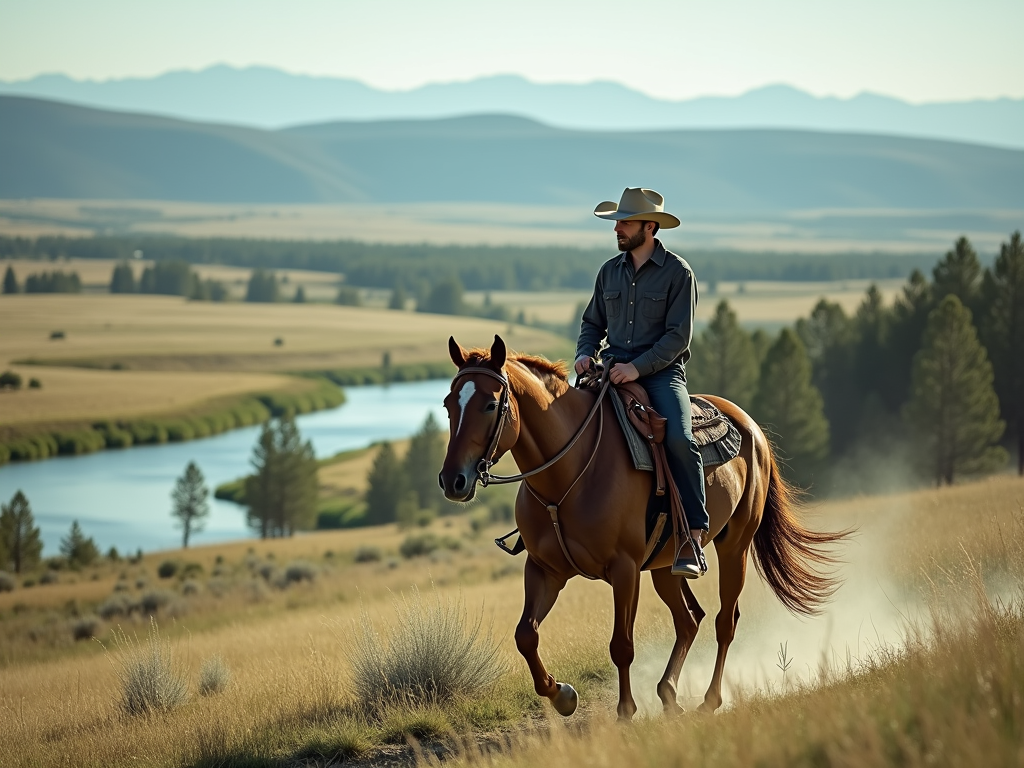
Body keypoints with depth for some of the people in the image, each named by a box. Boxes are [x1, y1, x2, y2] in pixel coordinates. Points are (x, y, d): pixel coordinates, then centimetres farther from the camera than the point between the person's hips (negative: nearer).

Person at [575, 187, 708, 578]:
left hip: (662, 371, -5)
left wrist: (638, 367, -21)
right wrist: (585, 354, -1)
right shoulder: (610, 271, 12)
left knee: (679, 439, -28)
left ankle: (693, 535, -27)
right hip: (613, 370, 5)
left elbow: (678, 336, -10)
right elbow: (593, 323, 21)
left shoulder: (677, 273, -4)